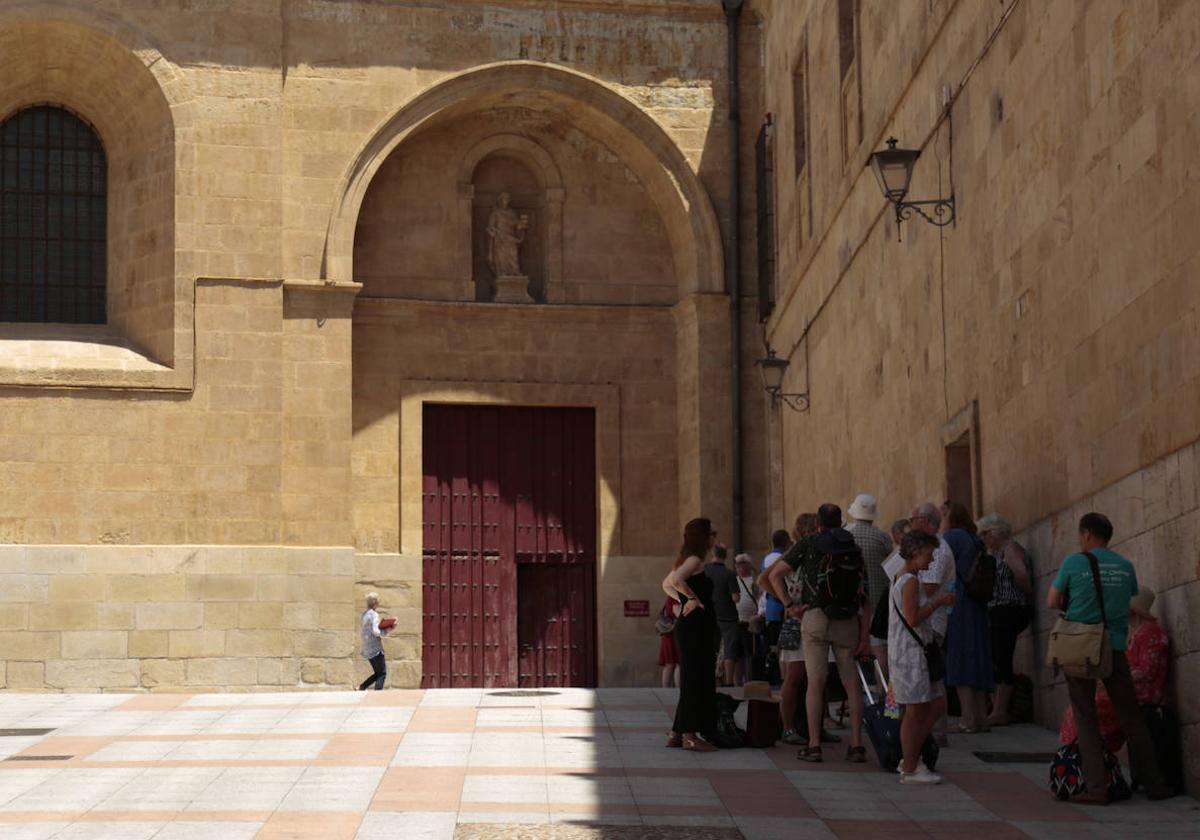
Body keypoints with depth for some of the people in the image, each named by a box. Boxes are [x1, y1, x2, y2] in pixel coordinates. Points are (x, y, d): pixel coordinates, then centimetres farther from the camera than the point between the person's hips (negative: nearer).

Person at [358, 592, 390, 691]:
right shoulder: (374, 615, -15)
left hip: (367, 649, 8)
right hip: (376, 649, -8)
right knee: (382, 674, -2)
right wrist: (386, 630, -12)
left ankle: (361, 688, 9)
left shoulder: (364, 614, 12)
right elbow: (375, 631, -25)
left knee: (378, 673, 17)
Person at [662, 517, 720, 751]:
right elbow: (675, 580, -30)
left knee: (691, 680, 13)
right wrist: (694, 599, -19)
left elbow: (667, 584, 27)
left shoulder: (688, 559, 16)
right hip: (696, 625, -10)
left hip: (689, 625, 10)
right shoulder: (695, 560, -13)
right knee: (696, 680, -7)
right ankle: (690, 735, -7)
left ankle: (677, 734, 16)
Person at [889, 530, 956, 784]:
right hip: (909, 652, -11)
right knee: (915, 710, -5)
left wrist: (937, 599, 13)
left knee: (937, 704, 12)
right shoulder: (910, 581, -15)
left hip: (917, 652, 11)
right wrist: (938, 602, -13)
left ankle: (909, 758, 17)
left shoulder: (902, 578, 16)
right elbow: (913, 618, -21)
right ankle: (910, 770, 2)